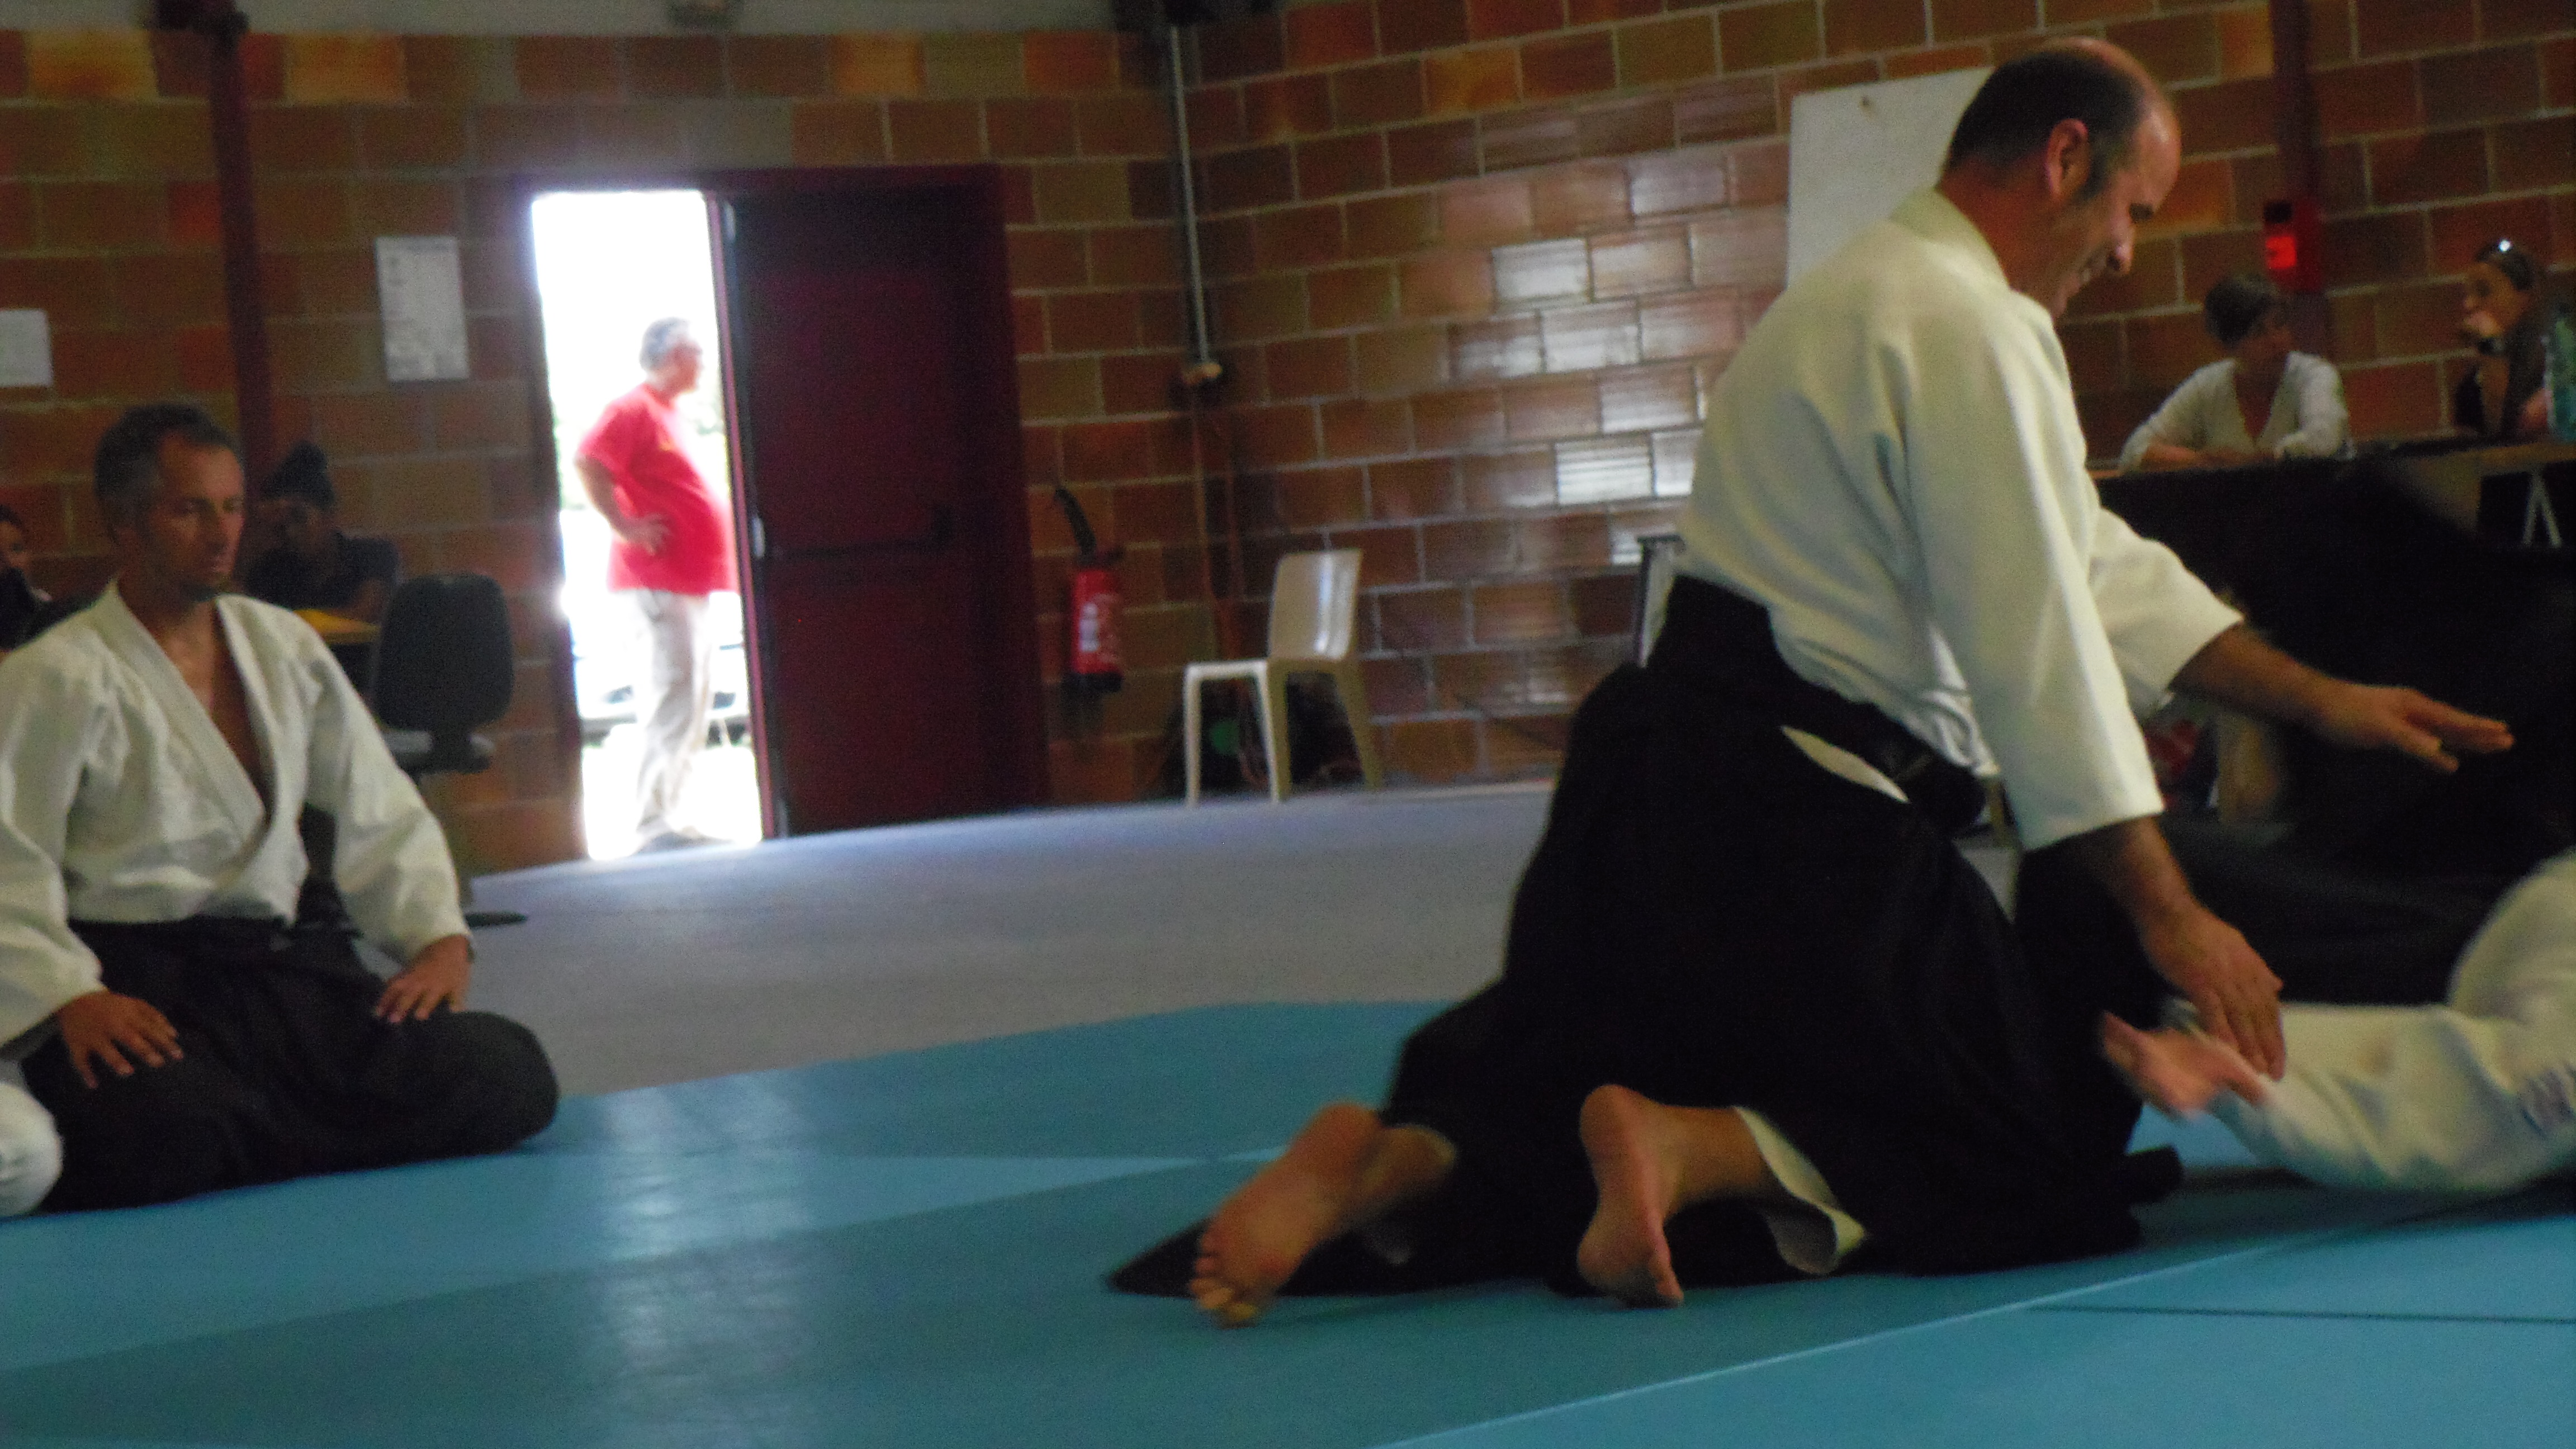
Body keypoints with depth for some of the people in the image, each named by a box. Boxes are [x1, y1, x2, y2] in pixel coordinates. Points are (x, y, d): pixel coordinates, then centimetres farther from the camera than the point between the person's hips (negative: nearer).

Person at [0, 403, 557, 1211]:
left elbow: (380, 813, 17)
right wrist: (70, 1000, -25)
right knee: (161, 1134, -40)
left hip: (281, 965, 6)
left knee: (509, 1081, -15)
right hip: (134, 983, -6)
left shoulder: (283, 648, 16)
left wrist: (440, 937, 0)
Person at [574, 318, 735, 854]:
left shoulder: (665, 412, 19)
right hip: (658, 581, -10)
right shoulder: (635, 409, -11)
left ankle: (669, 820, 17)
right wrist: (623, 527, -23)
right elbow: (587, 462, -23)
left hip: (690, 582, 10)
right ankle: (653, 825, -13)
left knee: (693, 705, 12)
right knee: (674, 701, -13)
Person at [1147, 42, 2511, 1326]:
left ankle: (1391, 1165, -6)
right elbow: (2038, 643, -16)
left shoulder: (1876, 293, 22)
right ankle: (1683, 1152, -19)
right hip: (1795, 824, -10)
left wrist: (2321, 700, 22)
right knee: (2033, 1167, -2)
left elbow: (2096, 566, 25)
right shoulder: (1966, 329, -12)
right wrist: (2168, 913, -12)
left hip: (1669, 779, 10)